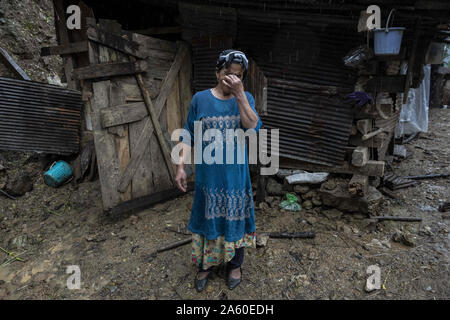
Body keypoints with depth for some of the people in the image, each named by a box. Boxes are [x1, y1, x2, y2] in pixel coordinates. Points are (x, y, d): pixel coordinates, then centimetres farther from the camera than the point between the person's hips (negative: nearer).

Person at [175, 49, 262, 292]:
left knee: (234, 218, 14)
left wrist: (239, 93, -22)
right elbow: (189, 134, 0)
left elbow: (253, 128, -19)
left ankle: (234, 265, 37)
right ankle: (206, 264, 37)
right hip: (208, 174, 0)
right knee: (207, 218, 14)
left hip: (235, 174, 0)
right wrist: (180, 167, -4)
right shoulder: (200, 99, -2)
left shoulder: (245, 98, -1)